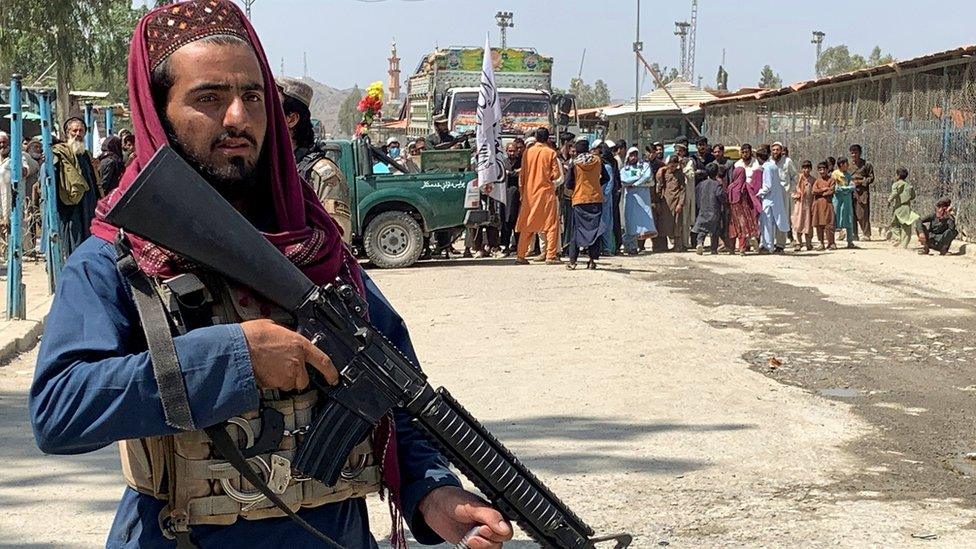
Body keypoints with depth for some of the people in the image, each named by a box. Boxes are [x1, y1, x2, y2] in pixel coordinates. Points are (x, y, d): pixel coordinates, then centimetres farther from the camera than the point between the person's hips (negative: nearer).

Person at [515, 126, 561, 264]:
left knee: (527, 226, 10)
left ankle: (520, 256, 10)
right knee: (551, 225, 3)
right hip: (546, 191, -3)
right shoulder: (551, 153, -5)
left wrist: (522, 191, 14)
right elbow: (556, 174, -8)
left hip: (529, 192, 3)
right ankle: (550, 256, -4)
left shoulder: (527, 152, 3)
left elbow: (522, 174, 6)